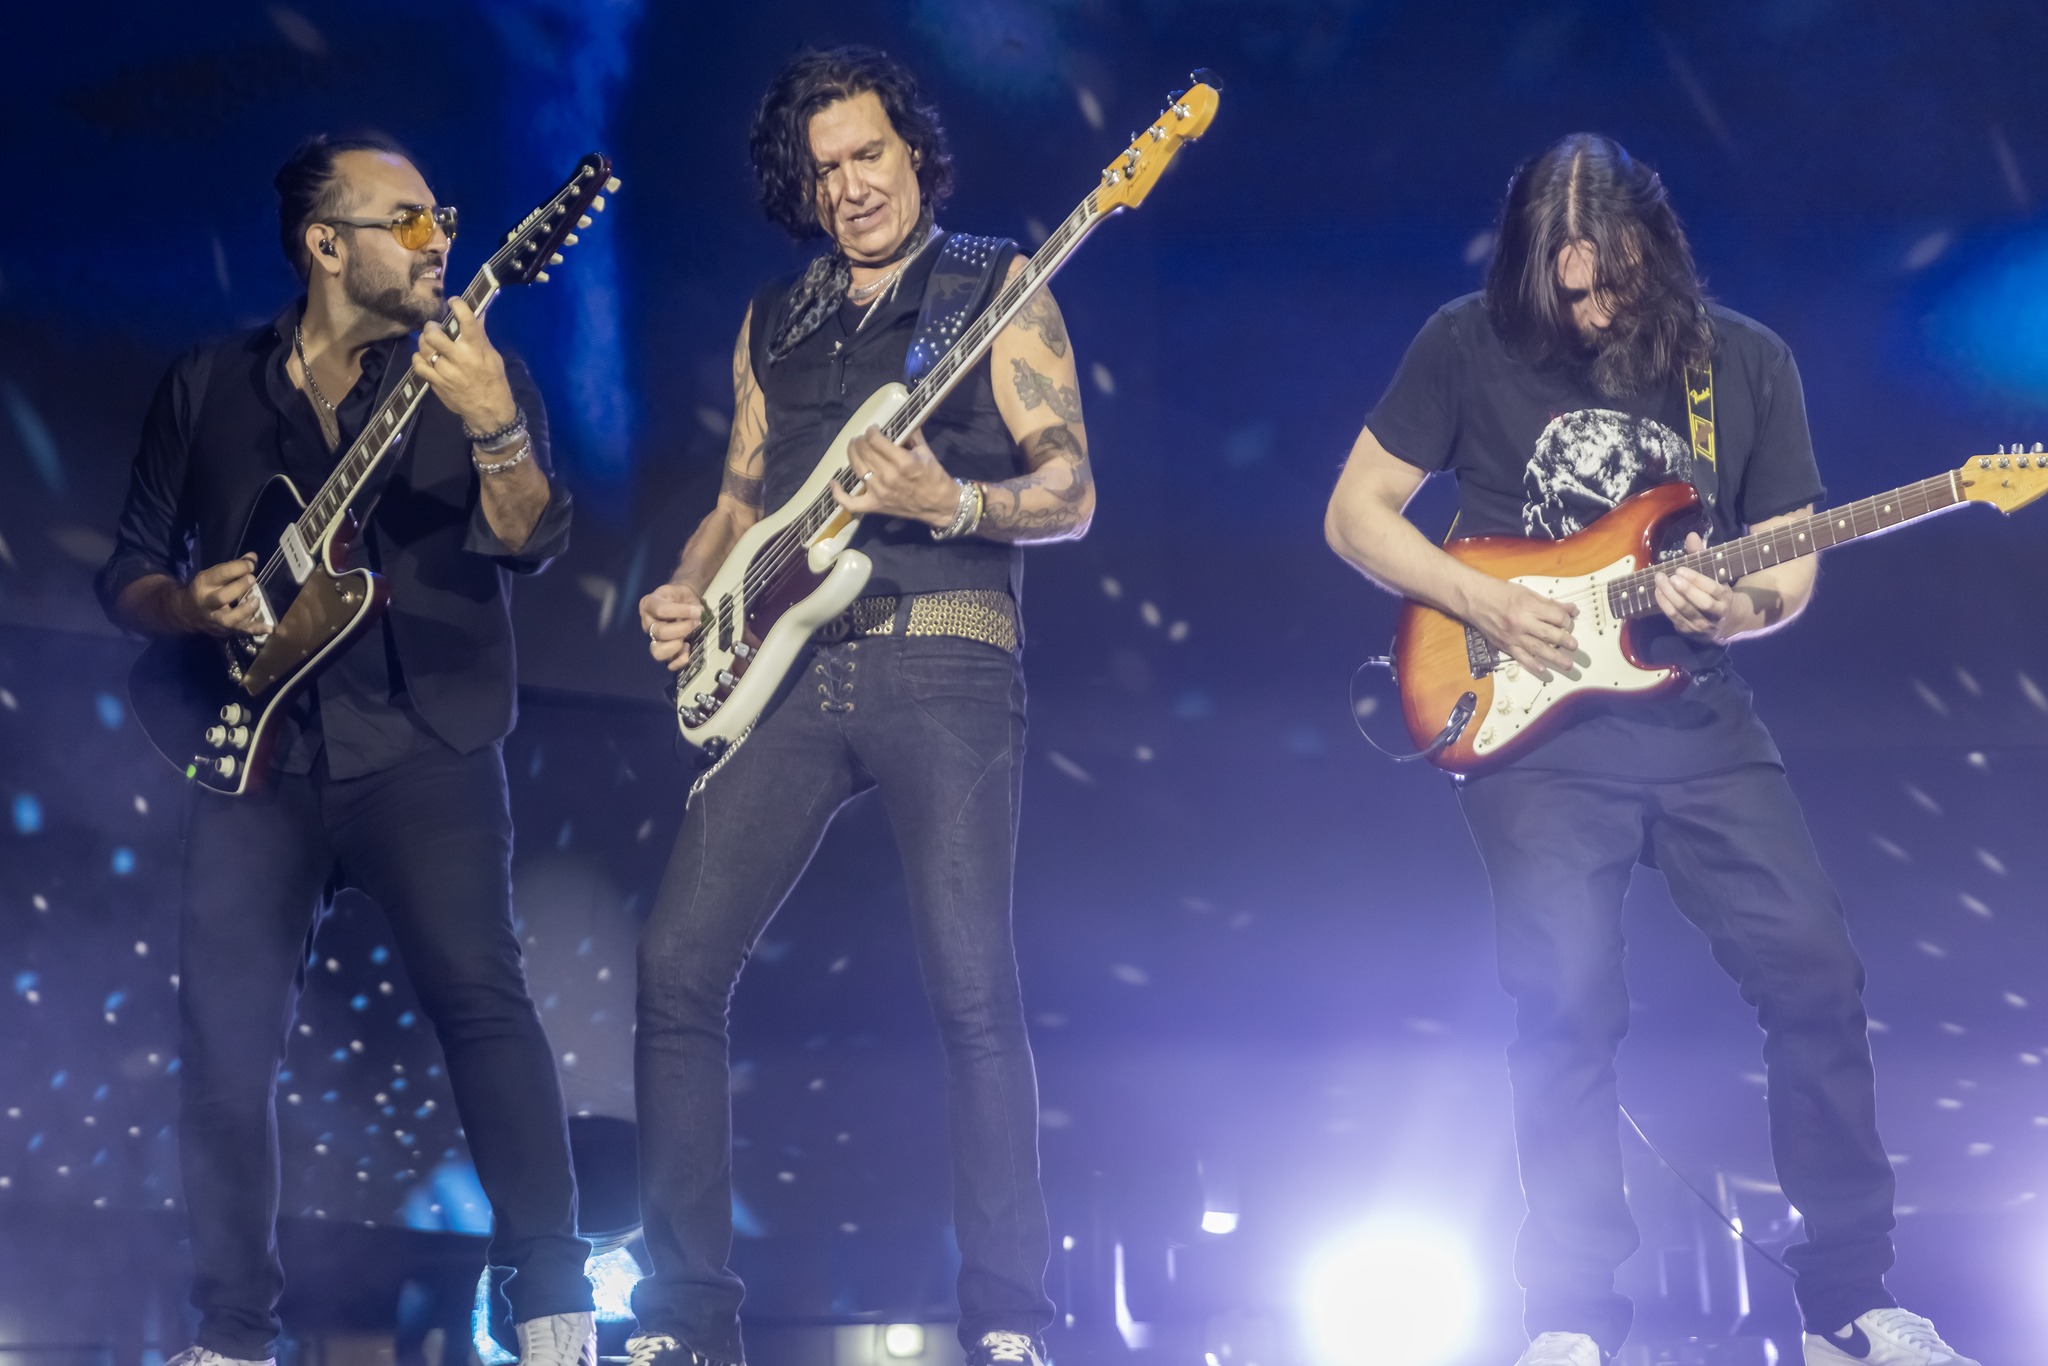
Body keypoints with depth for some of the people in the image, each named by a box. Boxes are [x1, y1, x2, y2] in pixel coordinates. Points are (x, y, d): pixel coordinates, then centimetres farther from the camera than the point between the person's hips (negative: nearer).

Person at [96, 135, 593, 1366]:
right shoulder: (208, 387, 13)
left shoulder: (474, 373, 7)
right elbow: (128, 572, 16)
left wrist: (495, 428, -28)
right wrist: (190, 604, -6)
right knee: (226, 1044, -3)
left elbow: (531, 543, -9)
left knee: (481, 999, -16)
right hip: (258, 756, 2)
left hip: (427, 749, -2)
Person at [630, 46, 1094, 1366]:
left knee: (975, 993, -12)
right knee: (678, 968, -5)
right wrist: (686, 594, 5)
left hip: (943, 667, -5)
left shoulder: (994, 287, 6)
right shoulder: (773, 321, 20)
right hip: (791, 671, 5)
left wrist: (948, 503, -20)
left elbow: (1072, 495, -2)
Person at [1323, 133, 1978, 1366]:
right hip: (1537, 727, -2)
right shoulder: (1470, 345, -1)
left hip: (1698, 717, 2)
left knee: (1815, 972, -5)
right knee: (1570, 1001, -10)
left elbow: (1790, 569, 9)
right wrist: (1481, 602, -11)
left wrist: (1741, 607, -15)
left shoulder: (1748, 362, 5)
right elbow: (1356, 513, 4)